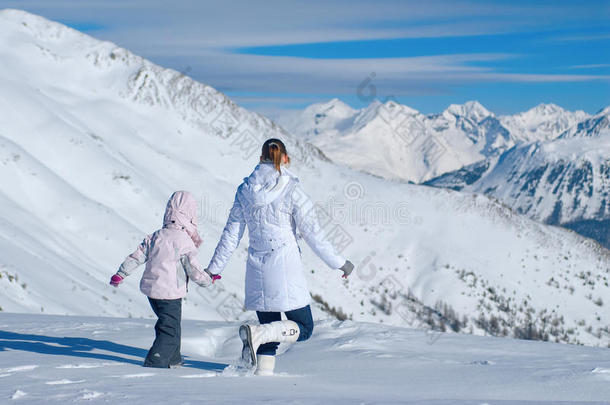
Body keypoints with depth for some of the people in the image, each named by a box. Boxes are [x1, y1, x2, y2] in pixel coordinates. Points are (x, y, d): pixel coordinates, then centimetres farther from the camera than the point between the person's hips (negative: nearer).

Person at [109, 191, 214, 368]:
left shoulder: (155, 237, 4)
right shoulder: (185, 242, -15)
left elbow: (137, 256, 6)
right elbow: (194, 271, -14)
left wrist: (121, 273, 13)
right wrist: (208, 280, 4)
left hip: (151, 288, 8)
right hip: (170, 293, -8)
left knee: (166, 323, 24)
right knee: (170, 330, 0)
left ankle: (173, 359, 36)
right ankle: (155, 362, -8)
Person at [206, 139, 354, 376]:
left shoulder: (245, 190, 5)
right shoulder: (292, 189, -7)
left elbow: (231, 234, 8)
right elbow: (312, 233, -6)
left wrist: (214, 268, 17)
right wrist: (338, 263, 3)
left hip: (257, 267, 5)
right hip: (285, 266, -5)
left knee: (269, 329, 16)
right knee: (304, 328, 5)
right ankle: (257, 333, -18)